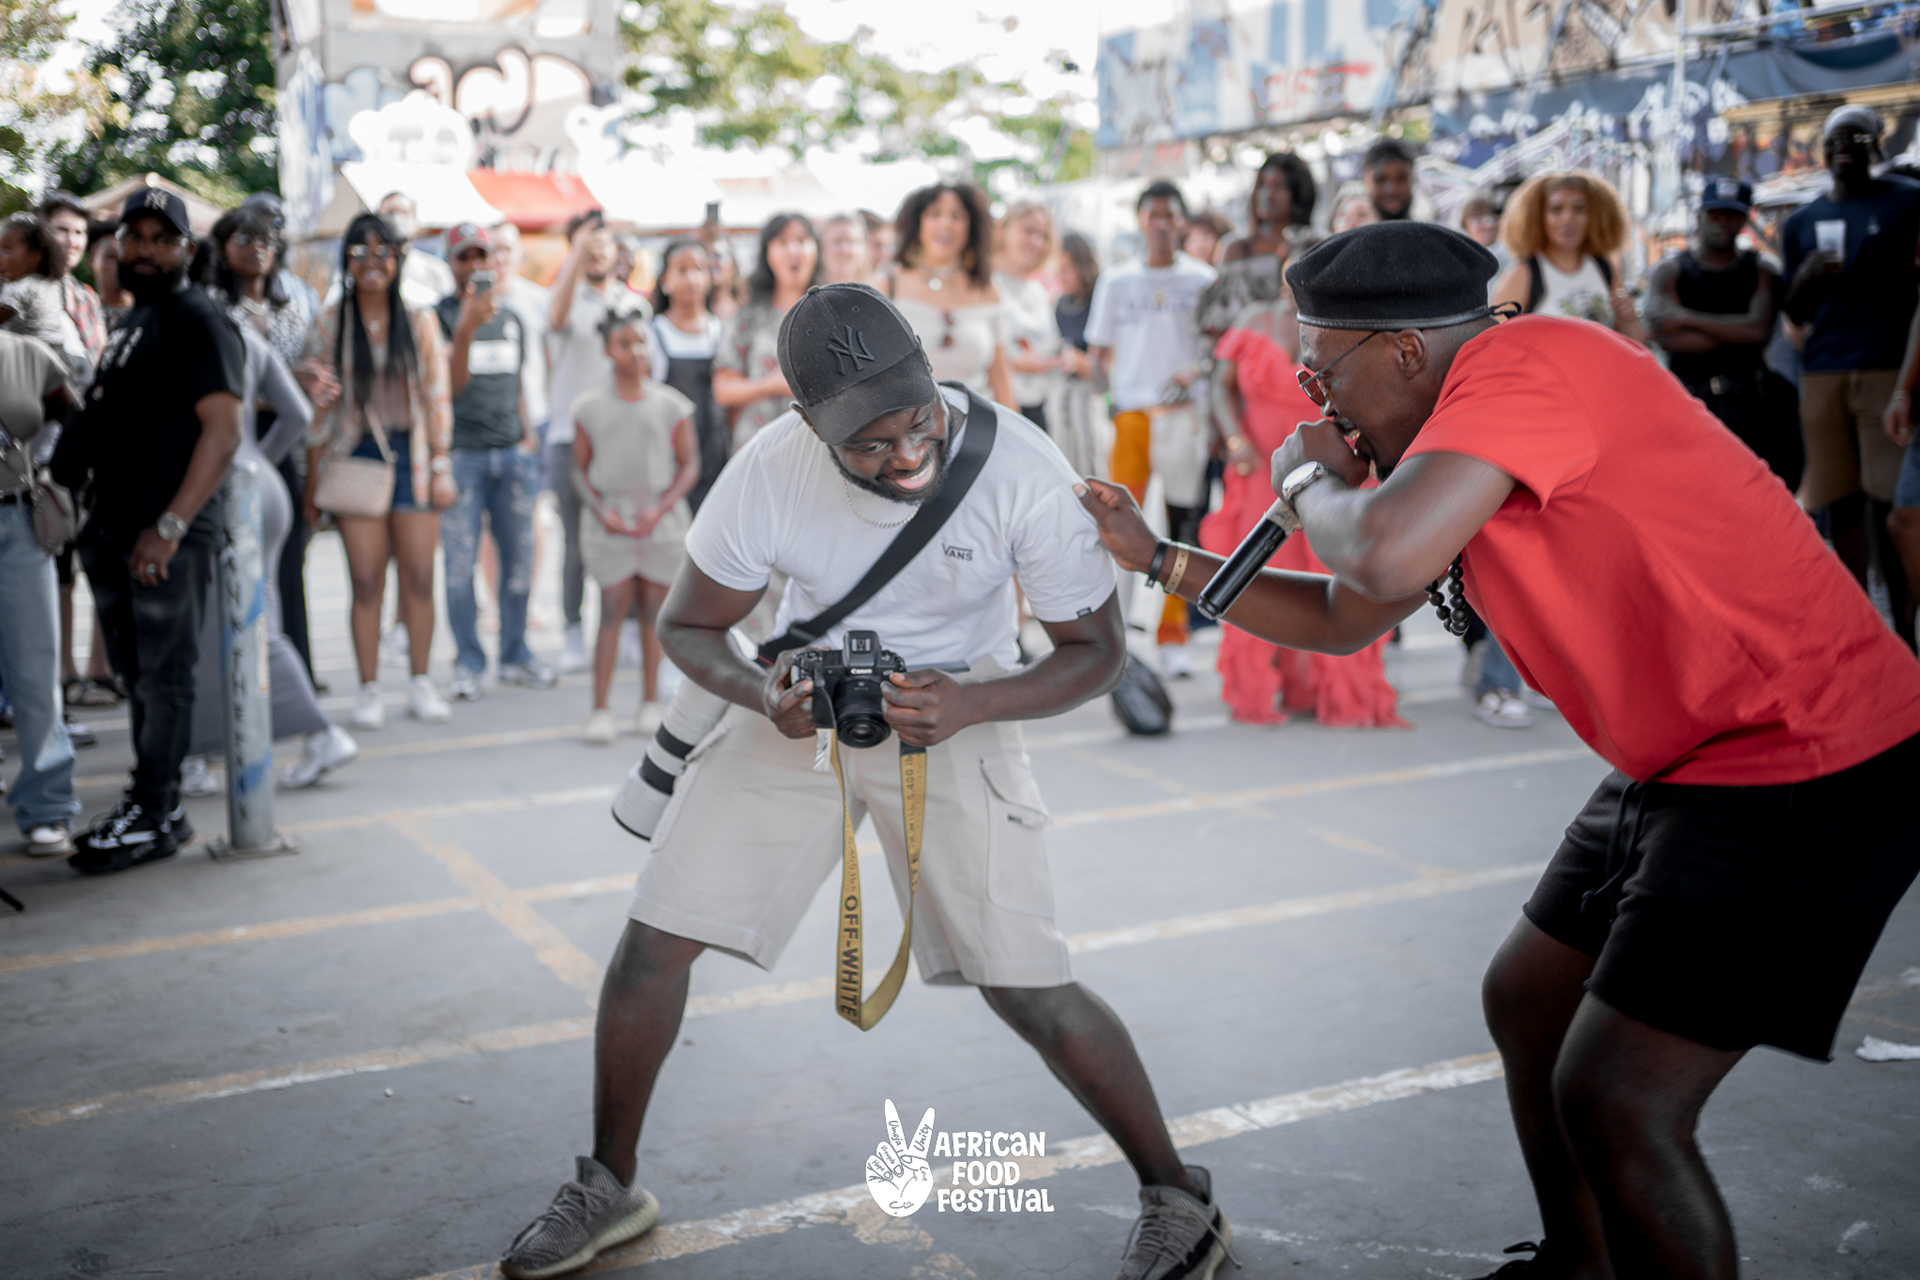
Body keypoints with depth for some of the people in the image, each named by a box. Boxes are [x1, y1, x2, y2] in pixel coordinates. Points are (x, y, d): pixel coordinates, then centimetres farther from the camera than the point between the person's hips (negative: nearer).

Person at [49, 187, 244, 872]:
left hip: (169, 538, -9)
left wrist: (170, 527, -22)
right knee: (137, 675, 14)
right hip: (116, 529, 9)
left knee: (165, 675, -4)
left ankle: (155, 816, 3)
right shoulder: (132, 320, 20)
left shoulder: (199, 321, -9)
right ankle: (150, 801, 23)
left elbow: (223, 431, -18)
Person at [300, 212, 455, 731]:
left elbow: (437, 399, 7)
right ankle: (369, 689, 5)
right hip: (356, 454, -1)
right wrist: (313, 483, 2)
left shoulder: (420, 322, 7)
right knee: (366, 580, -3)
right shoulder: (330, 324, 5)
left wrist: (442, 469, 1)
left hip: (411, 456, 1)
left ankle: (420, 683, 12)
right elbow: (319, 408, 5)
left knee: (419, 576, 0)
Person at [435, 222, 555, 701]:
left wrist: (527, 431, 8)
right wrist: (467, 328, -27)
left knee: (519, 556, 5)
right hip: (461, 452, -4)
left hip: (512, 451, 5)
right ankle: (468, 661, 6)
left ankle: (515, 654, 17)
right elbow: (453, 383, -14)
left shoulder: (512, 318, 16)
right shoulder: (441, 316, -2)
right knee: (460, 563, -4)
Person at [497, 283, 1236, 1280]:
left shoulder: (1020, 469, -27)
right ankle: (609, 1188, 23)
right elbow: (686, 623, -6)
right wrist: (760, 695, -28)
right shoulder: (768, 475, -23)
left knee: (1030, 990, -11)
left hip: (956, 711, -2)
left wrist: (969, 705, -32)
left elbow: (1097, 648, -15)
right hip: (800, 708, 2)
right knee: (653, 937, -1)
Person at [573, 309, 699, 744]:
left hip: (661, 517, 1)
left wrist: (660, 509, -10)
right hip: (611, 521, -1)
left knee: (654, 607, 6)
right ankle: (599, 709, -3)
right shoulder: (590, 408, 3)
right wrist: (601, 511, -9)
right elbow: (580, 469, 6)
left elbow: (690, 466, 3)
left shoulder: (670, 405, 3)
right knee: (613, 607, -5)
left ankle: (650, 702, 16)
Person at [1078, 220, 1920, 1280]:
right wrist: (1157, 558, 20)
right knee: (1527, 1003, 21)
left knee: (1614, 1103, -11)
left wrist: (1310, 480, -12)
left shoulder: (1524, 361, -20)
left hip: (1806, 767, -10)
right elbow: (1343, 618, 23)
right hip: (1687, 767, 10)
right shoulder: (1458, 441, 11)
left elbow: (1387, 557, -35)